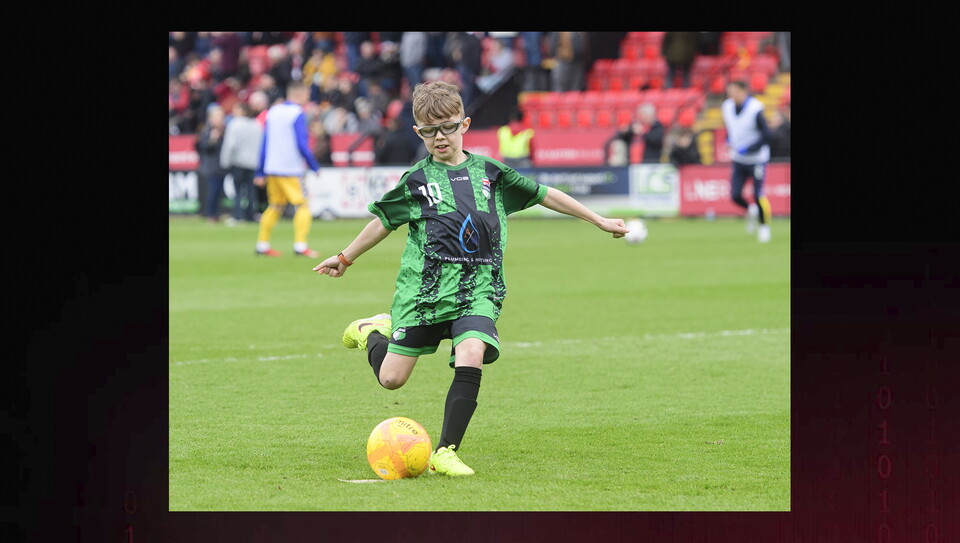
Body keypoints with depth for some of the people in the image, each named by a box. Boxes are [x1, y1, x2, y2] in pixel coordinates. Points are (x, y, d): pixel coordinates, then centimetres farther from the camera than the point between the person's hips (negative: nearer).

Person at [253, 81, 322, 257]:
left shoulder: (272, 112, 12)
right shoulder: (297, 114, -9)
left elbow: (264, 144, 12)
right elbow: (302, 145, -14)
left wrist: (261, 172, 15)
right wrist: (315, 166, -3)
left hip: (272, 170, 7)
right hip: (291, 170, -7)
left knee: (275, 206, 15)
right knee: (302, 206, -4)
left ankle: (262, 244, 14)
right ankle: (300, 245, -13)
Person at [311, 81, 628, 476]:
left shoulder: (489, 172, 10)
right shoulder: (416, 180, 7)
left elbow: (542, 194, 18)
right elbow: (384, 221, 20)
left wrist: (599, 221, 22)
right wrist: (346, 258, 27)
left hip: (478, 287, 0)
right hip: (424, 286, 0)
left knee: (471, 356, -27)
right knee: (391, 378, 0)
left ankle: (446, 452, -21)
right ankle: (372, 331, 36)